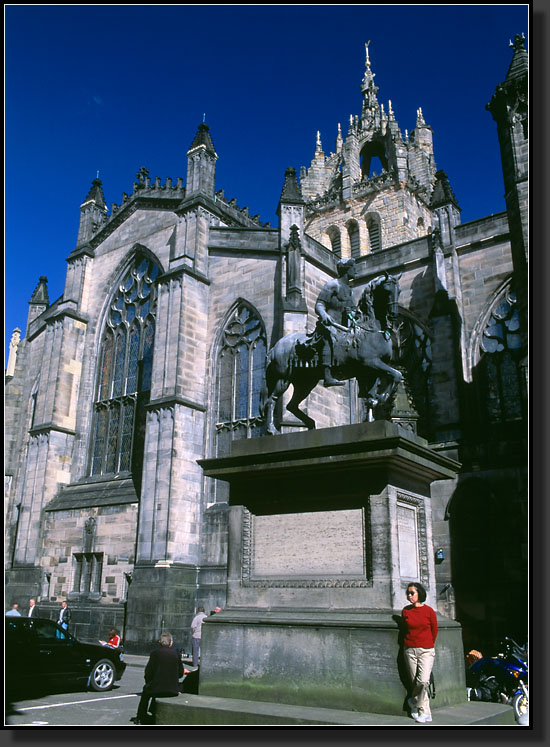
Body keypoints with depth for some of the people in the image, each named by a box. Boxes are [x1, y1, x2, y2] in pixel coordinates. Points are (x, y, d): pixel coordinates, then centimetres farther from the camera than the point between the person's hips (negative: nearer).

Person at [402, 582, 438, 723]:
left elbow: (434, 631, 10)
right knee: (416, 682, 2)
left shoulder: (429, 611, -3)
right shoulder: (405, 611, 3)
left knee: (423, 681, -16)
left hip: (426, 650, -2)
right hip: (410, 650, 2)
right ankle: (425, 712, 16)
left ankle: (414, 701, 9)